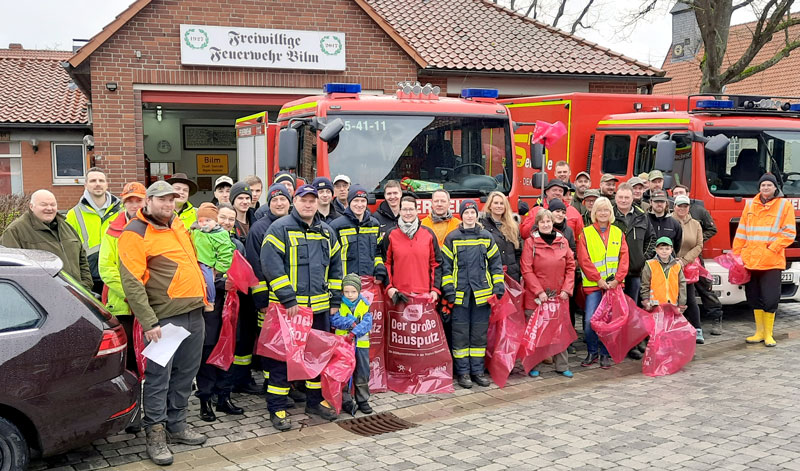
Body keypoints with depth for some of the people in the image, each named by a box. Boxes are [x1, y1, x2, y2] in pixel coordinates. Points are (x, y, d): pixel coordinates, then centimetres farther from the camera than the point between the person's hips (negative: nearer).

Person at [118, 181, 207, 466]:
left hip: (194, 313, 8)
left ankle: (176, 425, 27)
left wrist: (202, 296, 22)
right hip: (164, 318, -7)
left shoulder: (177, 225, 14)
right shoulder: (135, 233, -9)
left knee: (185, 373, 14)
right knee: (159, 377, -2)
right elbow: (131, 282, -15)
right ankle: (155, 435, 8)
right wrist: (148, 322, -20)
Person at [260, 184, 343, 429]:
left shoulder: (327, 232, 12)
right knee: (281, 357, 1)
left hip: (320, 307, 6)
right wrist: (288, 299, -19)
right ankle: (277, 409, 10)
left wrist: (335, 300, 12)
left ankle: (315, 401, 28)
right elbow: (270, 264, -15)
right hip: (287, 308, -6)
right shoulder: (280, 228, -7)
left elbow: (335, 268, 19)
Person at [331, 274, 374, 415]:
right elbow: (334, 320, -15)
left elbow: (367, 323, -10)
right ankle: (346, 401, 14)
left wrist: (354, 332, -23)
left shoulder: (365, 305, 0)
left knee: (362, 374, 9)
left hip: (361, 344, 2)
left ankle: (362, 400, 21)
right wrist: (352, 322, -22)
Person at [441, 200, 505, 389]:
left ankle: (477, 370, 17)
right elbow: (445, 265, 0)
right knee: (461, 334, 3)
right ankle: (463, 372, 12)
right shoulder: (452, 238, 1)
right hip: (460, 294, -2)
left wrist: (498, 287, 3)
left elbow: (495, 263, 10)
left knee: (480, 333, 8)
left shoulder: (486, 237, 8)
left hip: (482, 293, 2)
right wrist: (448, 290, -7)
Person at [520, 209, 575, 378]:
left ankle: (562, 366, 19)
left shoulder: (562, 241, 6)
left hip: (559, 296, 3)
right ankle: (533, 367, 15)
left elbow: (570, 267, 8)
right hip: (535, 296, -3)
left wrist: (566, 289, -2)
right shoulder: (530, 242, -5)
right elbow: (526, 270, -8)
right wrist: (539, 292, -13)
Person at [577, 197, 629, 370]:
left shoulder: (618, 233, 10)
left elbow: (624, 258, 5)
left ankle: (604, 354, 16)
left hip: (613, 284, 2)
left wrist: (617, 279, -8)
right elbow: (583, 260, -5)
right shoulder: (586, 233, 1)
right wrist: (598, 279, -11)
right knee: (590, 320, -9)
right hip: (593, 284, -2)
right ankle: (592, 353, 10)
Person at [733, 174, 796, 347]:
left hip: (772, 261, -3)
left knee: (770, 299, -2)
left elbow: (789, 233, -2)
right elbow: (741, 232, 13)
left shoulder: (784, 205, 1)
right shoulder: (750, 205, 11)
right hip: (750, 260, 4)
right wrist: (736, 254, 8)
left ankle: (768, 334, 12)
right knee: (754, 298, 10)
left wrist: (772, 248, -12)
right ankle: (759, 332, 21)